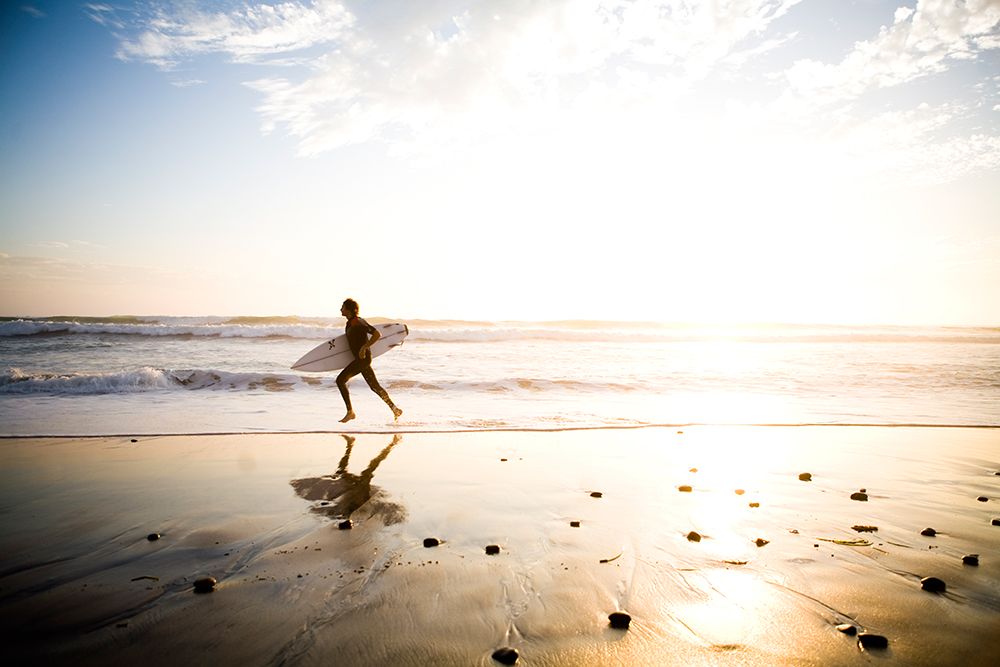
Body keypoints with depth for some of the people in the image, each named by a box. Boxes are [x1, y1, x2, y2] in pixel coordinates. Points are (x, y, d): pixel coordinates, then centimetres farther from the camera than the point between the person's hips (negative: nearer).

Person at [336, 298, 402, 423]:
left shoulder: (358, 322, -17)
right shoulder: (350, 322, 12)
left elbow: (377, 334, -23)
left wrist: (364, 347, -24)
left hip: (363, 358, -10)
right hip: (360, 358, 10)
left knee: (340, 380, -12)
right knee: (375, 386, 14)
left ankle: (350, 412, -8)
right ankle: (395, 409, 20)